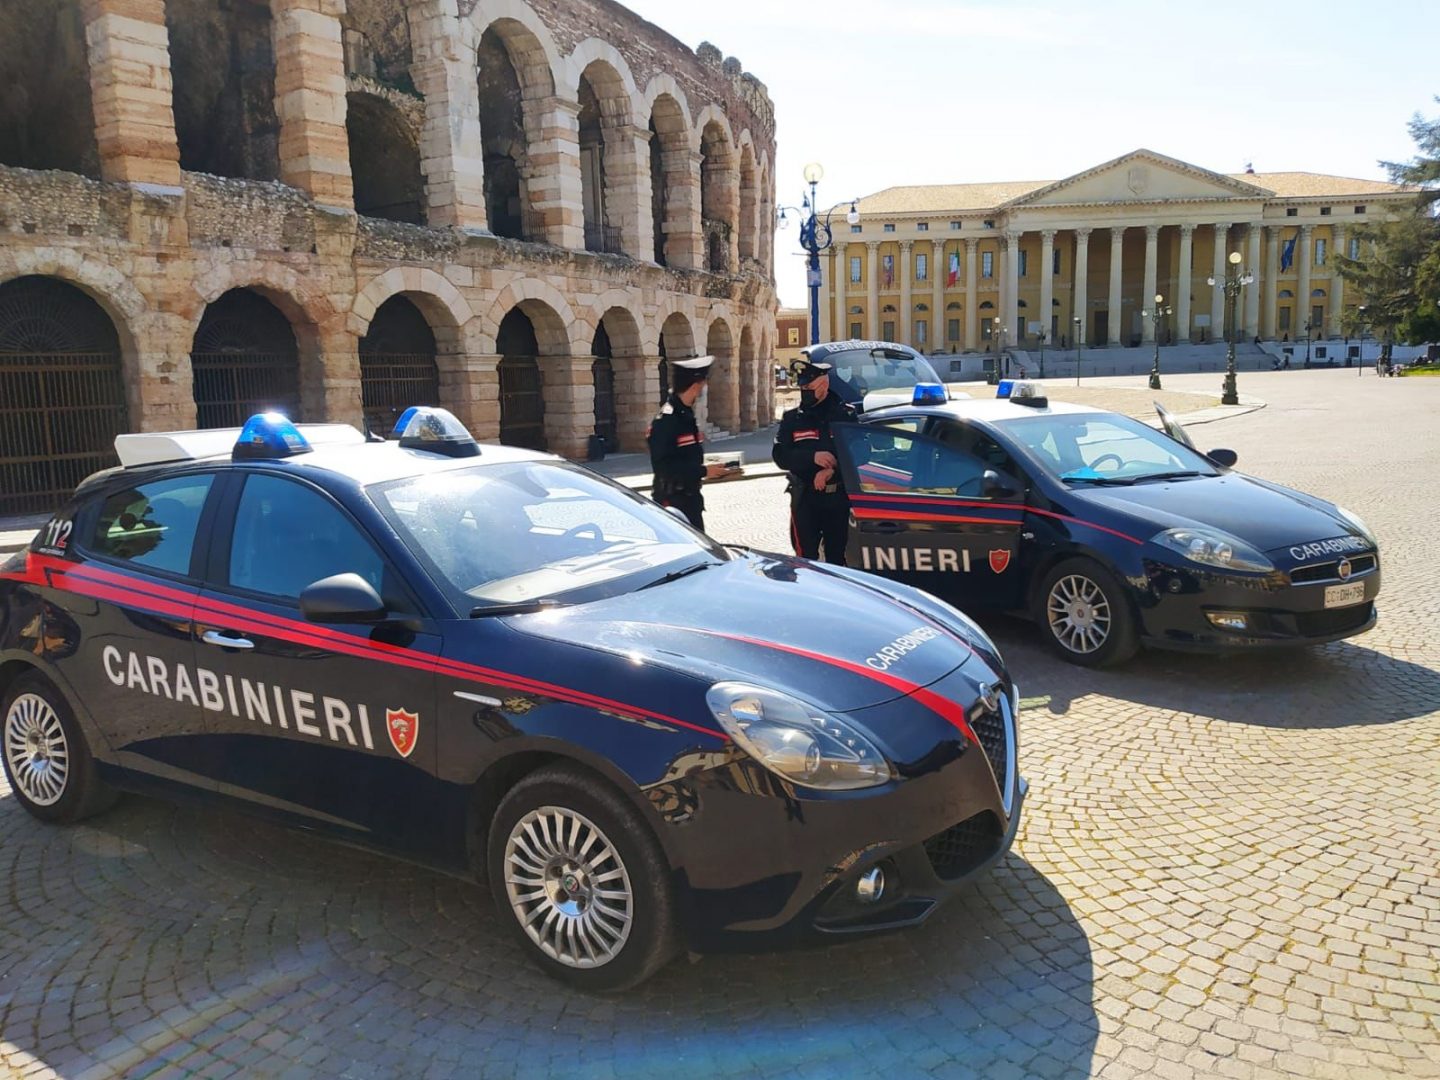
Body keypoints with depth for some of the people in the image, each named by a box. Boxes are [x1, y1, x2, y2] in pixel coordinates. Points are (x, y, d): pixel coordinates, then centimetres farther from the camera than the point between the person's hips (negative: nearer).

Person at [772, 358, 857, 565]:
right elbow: (779, 455, -4)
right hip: (805, 498, 0)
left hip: (839, 498, 0)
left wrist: (831, 470, -19)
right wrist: (812, 457, -20)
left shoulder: (846, 414, 2)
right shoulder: (792, 418, 5)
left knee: (838, 556, 11)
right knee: (806, 556, -5)